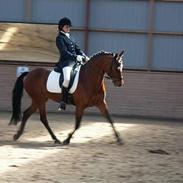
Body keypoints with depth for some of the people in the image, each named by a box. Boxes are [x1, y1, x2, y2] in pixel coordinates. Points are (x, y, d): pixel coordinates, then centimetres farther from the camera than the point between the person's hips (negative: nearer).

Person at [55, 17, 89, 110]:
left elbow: (77, 49, 19)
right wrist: (75, 57, -25)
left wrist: (84, 56, 2)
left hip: (75, 62, 9)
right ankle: (63, 102, -26)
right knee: (67, 78, -33)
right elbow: (64, 52, -14)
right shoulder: (60, 38, -2)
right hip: (65, 62, -9)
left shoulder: (70, 37, 22)